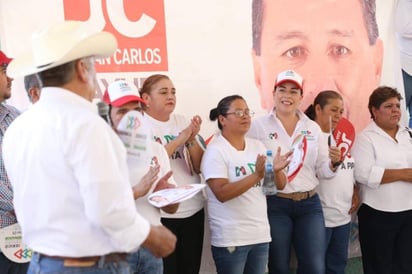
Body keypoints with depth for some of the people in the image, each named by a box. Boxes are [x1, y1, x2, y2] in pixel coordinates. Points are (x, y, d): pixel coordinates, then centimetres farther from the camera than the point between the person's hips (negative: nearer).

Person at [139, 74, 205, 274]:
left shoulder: (183, 121, 7)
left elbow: (201, 167, 5)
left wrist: (192, 140, -12)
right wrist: (179, 140, -21)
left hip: (193, 210, 5)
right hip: (160, 214, -5)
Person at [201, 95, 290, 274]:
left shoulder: (258, 146, 7)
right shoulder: (216, 150, -9)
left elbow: (280, 185, 6)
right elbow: (221, 194, -20)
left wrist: (276, 171, -15)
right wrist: (256, 175, -28)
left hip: (261, 234, 6)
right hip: (230, 238, -5)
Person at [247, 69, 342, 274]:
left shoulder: (313, 128, 8)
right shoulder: (258, 125, -4)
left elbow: (321, 171, 8)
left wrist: (333, 163, -12)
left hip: (310, 204, 3)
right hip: (274, 205, -3)